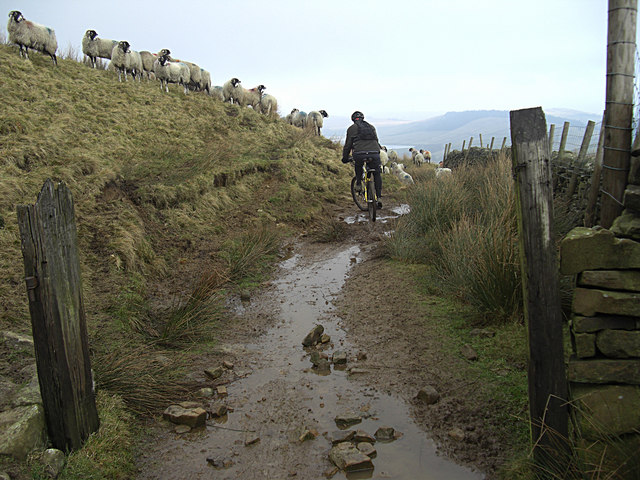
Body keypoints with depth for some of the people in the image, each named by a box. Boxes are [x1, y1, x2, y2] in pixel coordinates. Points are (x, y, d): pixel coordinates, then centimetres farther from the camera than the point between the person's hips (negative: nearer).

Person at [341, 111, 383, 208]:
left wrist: (345, 158, 28)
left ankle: (358, 184, 21)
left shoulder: (351, 128, 16)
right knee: (377, 174, 18)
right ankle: (379, 197, 11)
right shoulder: (371, 127, 26)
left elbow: (348, 145, 16)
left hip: (359, 154, -2)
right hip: (374, 153, 2)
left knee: (358, 165, 33)